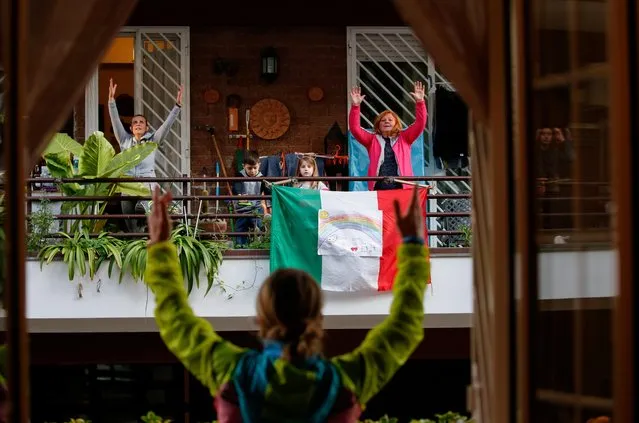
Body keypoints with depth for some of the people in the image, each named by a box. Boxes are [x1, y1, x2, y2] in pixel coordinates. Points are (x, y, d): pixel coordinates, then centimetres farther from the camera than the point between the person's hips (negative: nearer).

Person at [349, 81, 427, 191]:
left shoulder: (404, 138, 16)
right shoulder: (372, 140, 15)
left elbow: (420, 123, 8)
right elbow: (354, 128, 5)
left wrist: (420, 102, -4)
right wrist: (356, 106, -6)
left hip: (402, 188, 0)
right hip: (378, 189, 0)